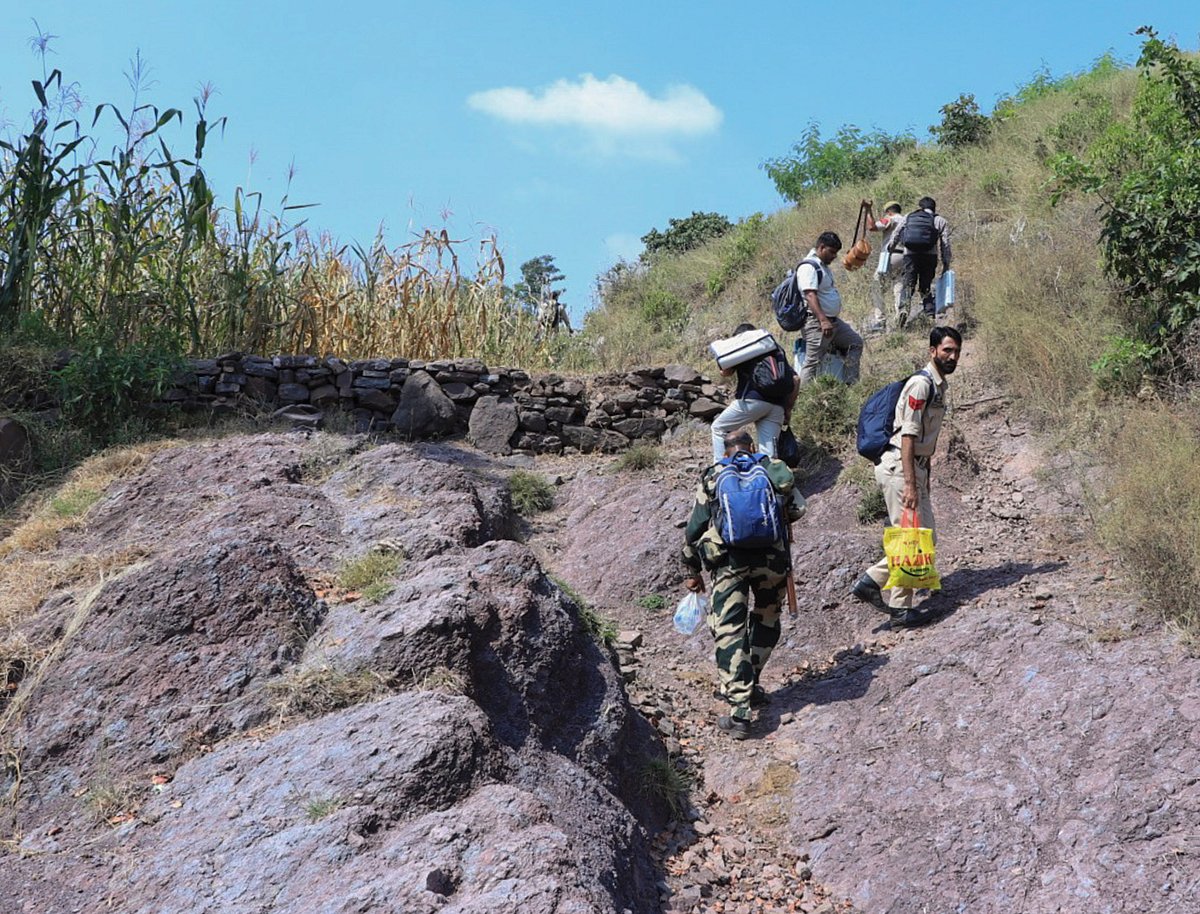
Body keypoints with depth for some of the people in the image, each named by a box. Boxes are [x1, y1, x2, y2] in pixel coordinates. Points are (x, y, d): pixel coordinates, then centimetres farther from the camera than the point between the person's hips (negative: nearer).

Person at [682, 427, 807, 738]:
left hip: (728, 560, -1)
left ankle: (739, 711, -9)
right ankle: (750, 686, 29)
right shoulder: (774, 468, 16)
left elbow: (693, 529, 14)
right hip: (772, 556, 1)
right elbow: (797, 509, 9)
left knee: (729, 629, -2)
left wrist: (692, 571, 23)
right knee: (766, 619, 23)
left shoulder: (712, 476, 16)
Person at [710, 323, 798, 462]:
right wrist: (788, 410, 21)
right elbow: (795, 380, 20)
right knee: (768, 455, 4)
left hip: (753, 400, -5)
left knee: (718, 428, 15)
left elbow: (726, 372, 6)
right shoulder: (777, 349, 27)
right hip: (777, 405, 5)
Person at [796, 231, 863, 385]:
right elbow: (810, 295, -27)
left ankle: (850, 383, 17)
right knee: (813, 361, -12)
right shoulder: (809, 267, -16)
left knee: (855, 342, 16)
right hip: (816, 322, -11)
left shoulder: (823, 266, 17)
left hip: (832, 320, 11)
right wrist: (823, 320, -35)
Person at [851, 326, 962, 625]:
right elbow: (907, 437, -19)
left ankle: (871, 580, 12)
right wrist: (910, 486, -23)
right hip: (898, 467, -10)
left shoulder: (939, 385, 17)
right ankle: (901, 607, 2)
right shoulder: (921, 384, -14)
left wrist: (924, 481, 23)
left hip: (916, 468, 10)